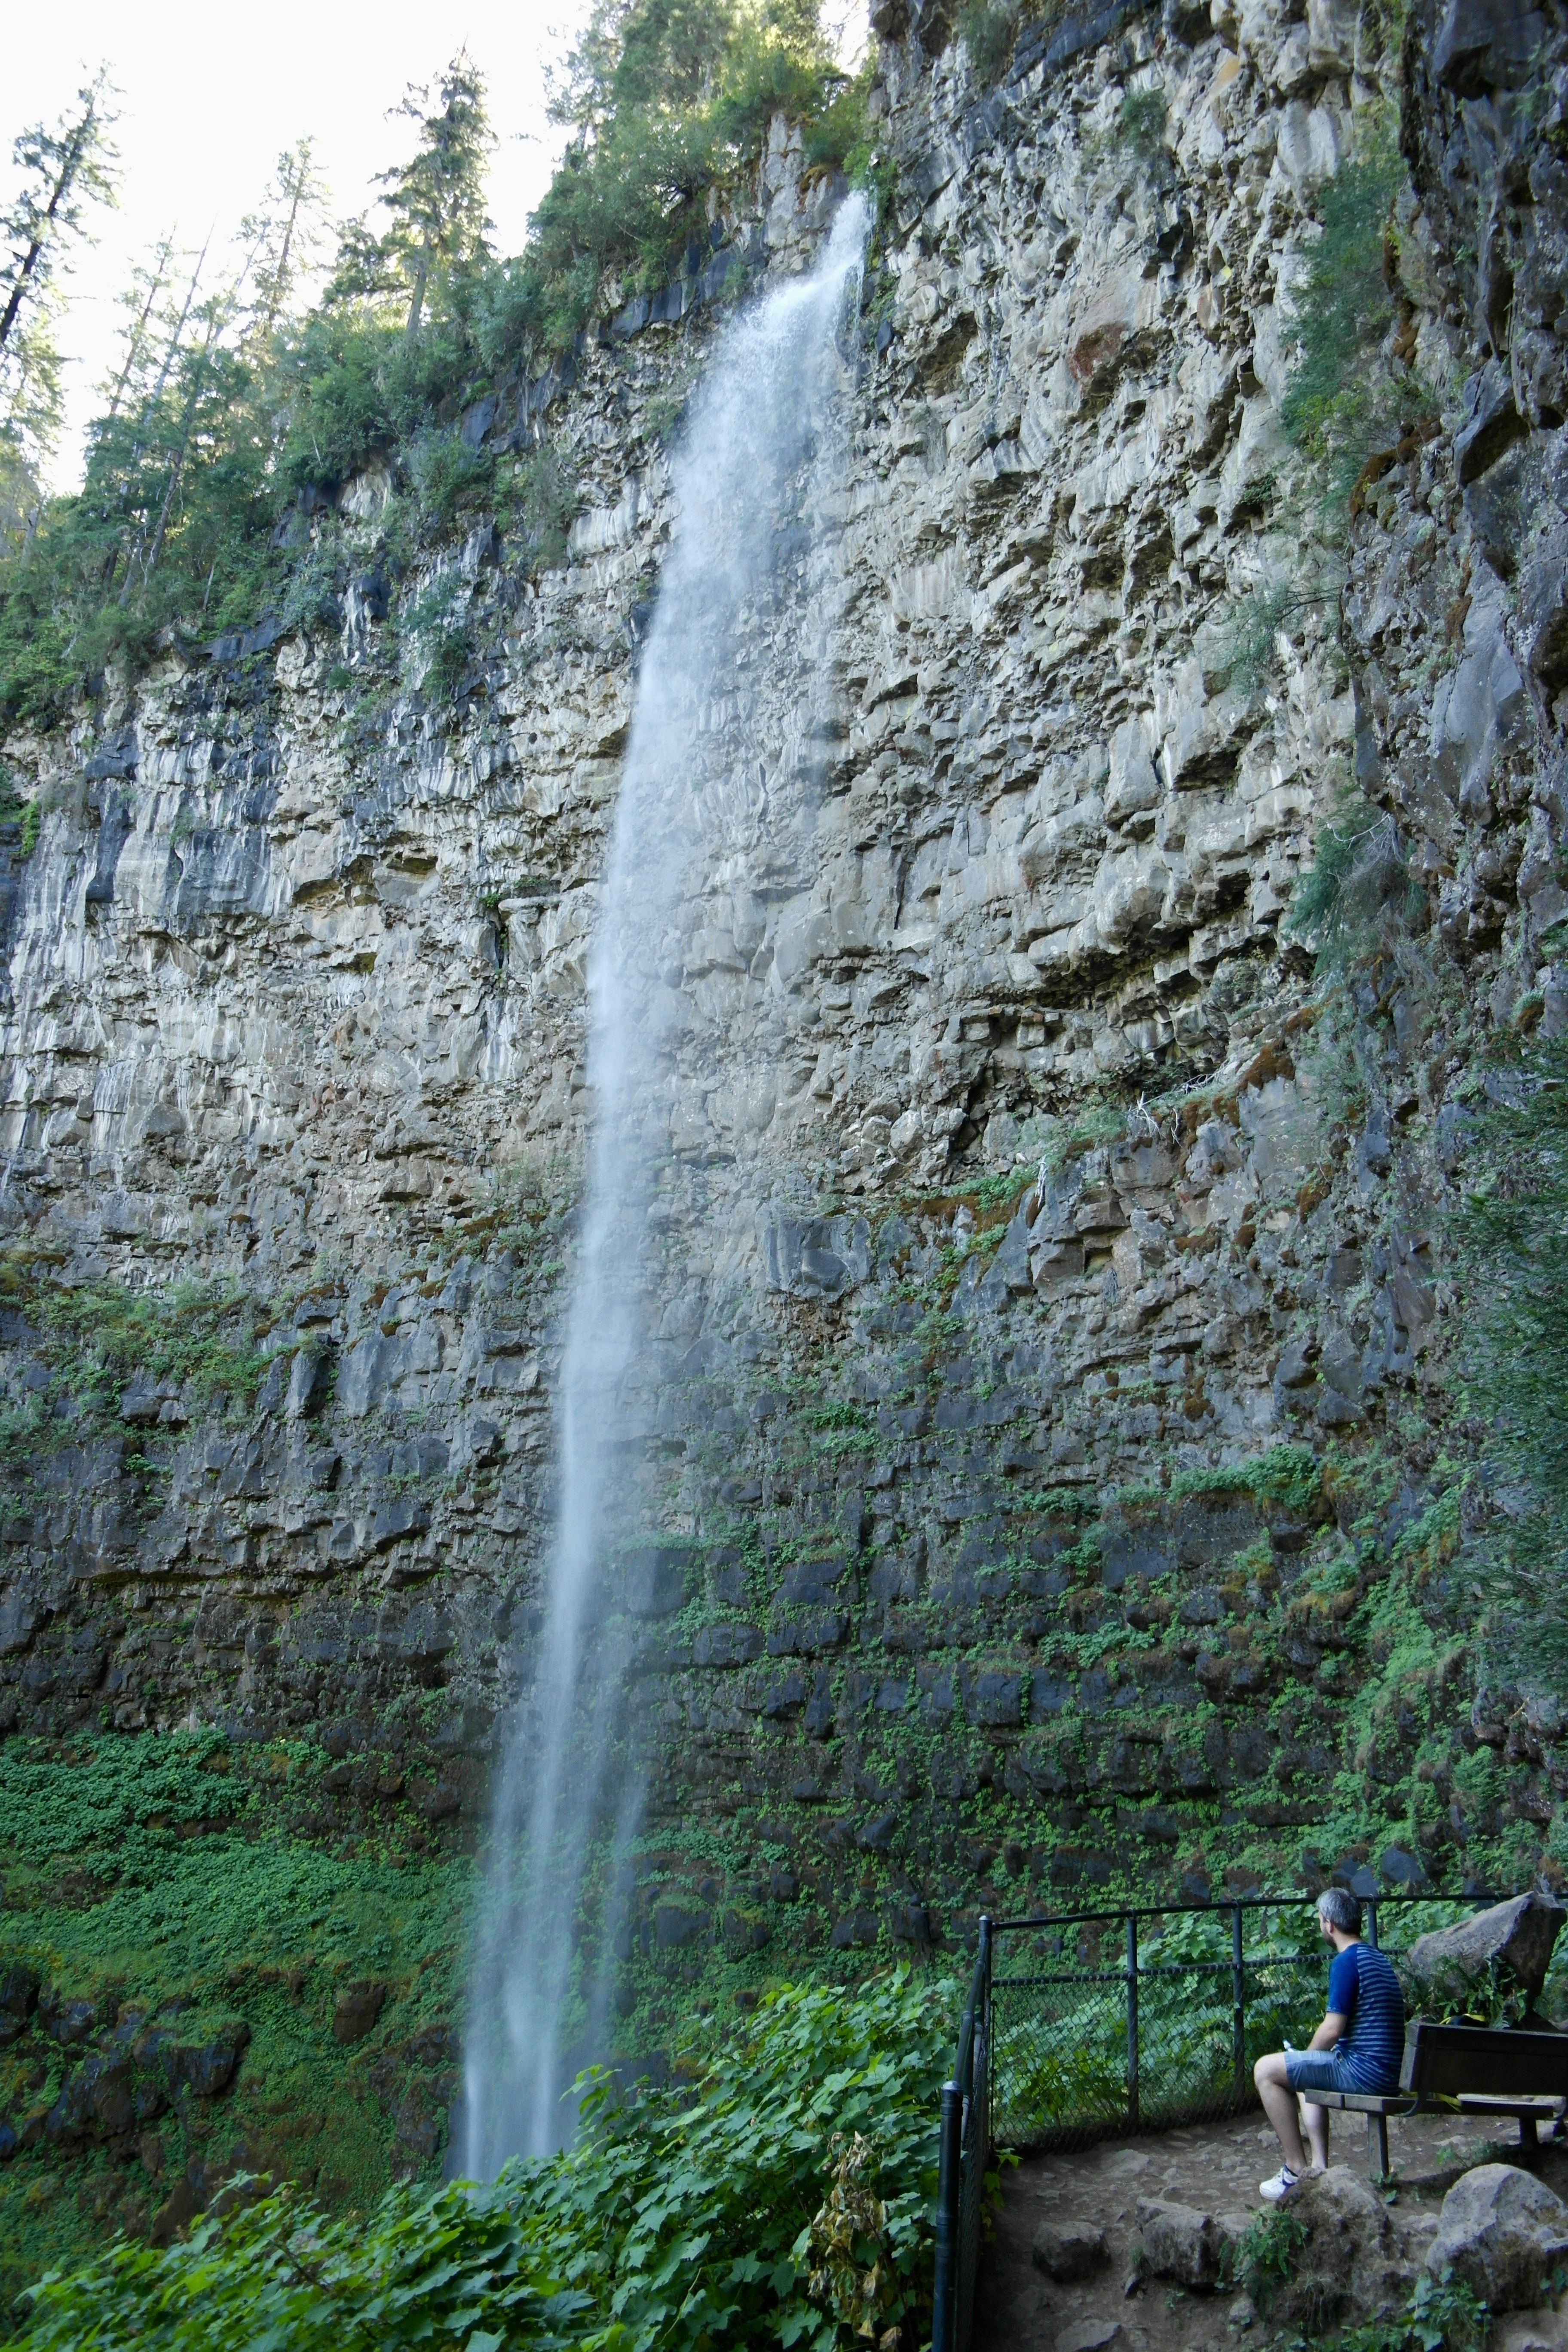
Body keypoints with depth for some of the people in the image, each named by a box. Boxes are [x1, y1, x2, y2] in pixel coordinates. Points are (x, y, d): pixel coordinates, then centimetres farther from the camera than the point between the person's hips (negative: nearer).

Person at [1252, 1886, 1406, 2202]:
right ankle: (1319, 2167, 21)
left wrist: (1306, 2056, 1)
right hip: (1387, 2071, 10)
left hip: (1363, 2070, -10)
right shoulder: (1376, 1957, 17)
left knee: (1266, 2070, -6)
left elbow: (1333, 2029, -19)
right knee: (1306, 2075, 33)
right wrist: (1305, 2062, 22)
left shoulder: (1346, 1961, -14)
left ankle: (1297, 2169, -2)